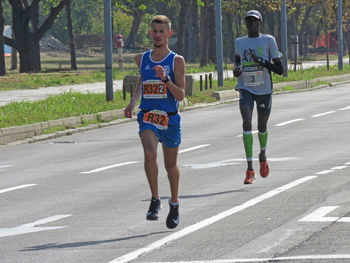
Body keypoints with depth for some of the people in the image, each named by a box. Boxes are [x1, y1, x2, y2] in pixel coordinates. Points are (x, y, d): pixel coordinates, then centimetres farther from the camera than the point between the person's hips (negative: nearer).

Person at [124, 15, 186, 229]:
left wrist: (166, 79, -26)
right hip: (147, 117, 1)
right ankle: (155, 200, -13)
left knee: (171, 165, 11)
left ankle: (174, 204, 33)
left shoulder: (177, 61, -5)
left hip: (170, 118, -1)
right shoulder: (142, 59, 6)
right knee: (150, 153, -25)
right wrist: (132, 104, 12)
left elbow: (181, 95, -10)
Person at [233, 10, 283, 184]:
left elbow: (279, 70, -4)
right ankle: (250, 169, -23)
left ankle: (263, 154, 46)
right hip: (245, 89, 1)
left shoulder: (269, 41, -1)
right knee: (246, 122, -18)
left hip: (264, 90, -1)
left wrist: (262, 61, -18)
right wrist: (236, 69, -4)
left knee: (262, 127, 11)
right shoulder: (239, 43, 10)